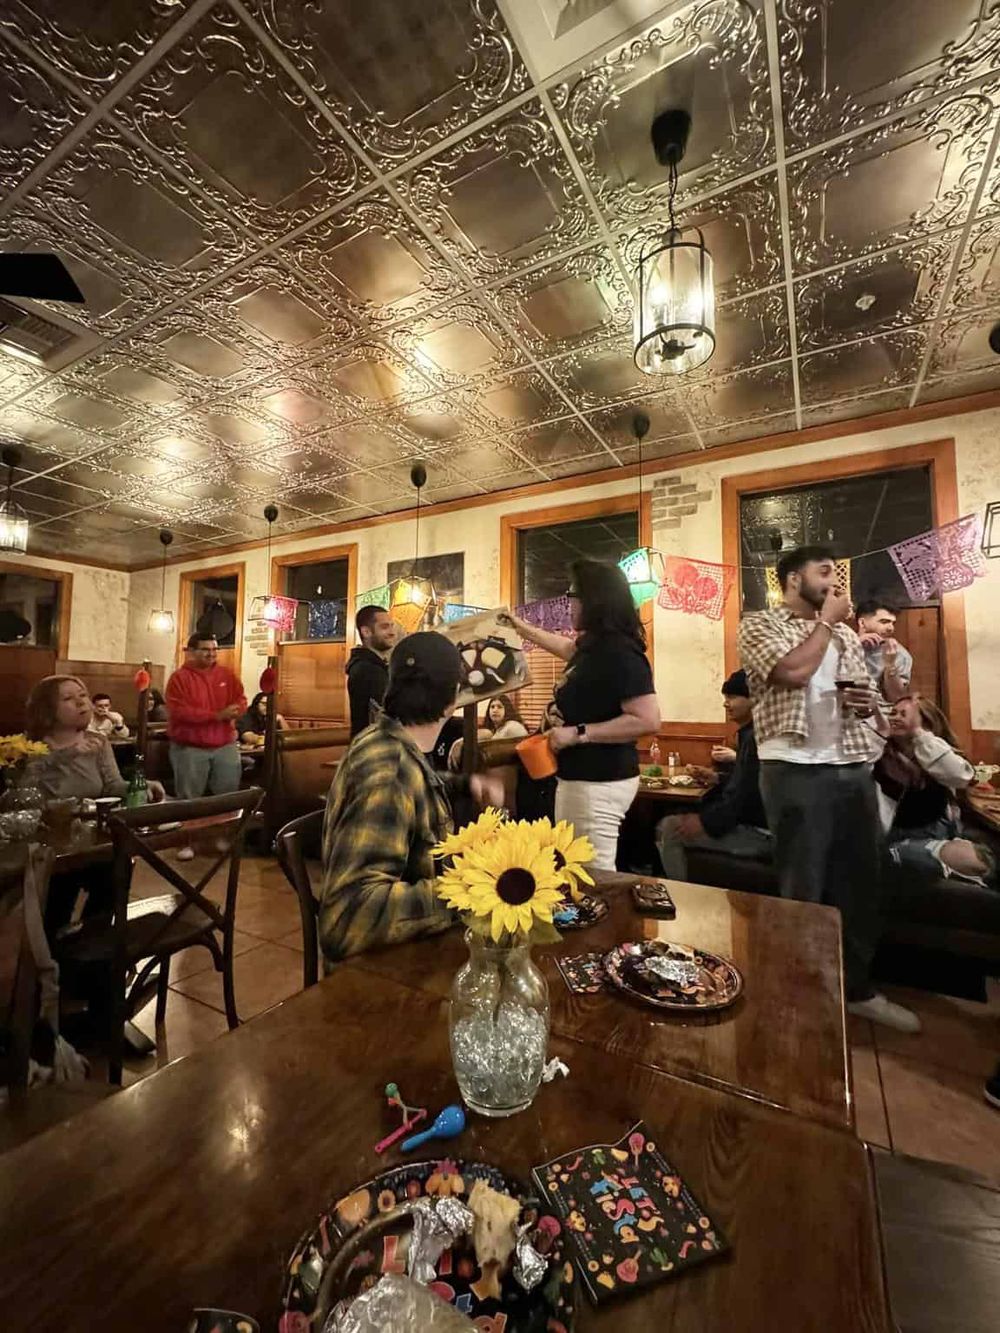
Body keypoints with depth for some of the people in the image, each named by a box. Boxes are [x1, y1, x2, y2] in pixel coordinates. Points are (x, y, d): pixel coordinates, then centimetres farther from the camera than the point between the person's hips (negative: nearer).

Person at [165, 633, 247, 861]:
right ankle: (188, 842, 19)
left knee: (228, 793, 10)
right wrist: (216, 715, -23)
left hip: (225, 745, 4)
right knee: (189, 798, 5)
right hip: (189, 748, -3)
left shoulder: (227, 675, 6)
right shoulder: (179, 677, -8)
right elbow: (179, 712, -18)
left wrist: (234, 711, -18)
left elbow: (241, 700, 7)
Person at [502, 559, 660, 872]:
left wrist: (578, 733, -22)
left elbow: (648, 721, -27)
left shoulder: (619, 652, -21)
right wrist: (521, 627, 40)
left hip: (600, 782, -10)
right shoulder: (594, 646, 8)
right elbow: (566, 647, 31)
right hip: (580, 777, 10)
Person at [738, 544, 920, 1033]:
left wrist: (866, 701, 2)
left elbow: (862, 691, 26)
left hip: (855, 769, 7)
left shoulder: (847, 635, 19)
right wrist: (825, 621, -4)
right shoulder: (758, 625, -2)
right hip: (796, 771, -7)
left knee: (861, 883, 17)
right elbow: (794, 672, -19)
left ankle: (857, 988, 36)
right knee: (802, 889, 3)